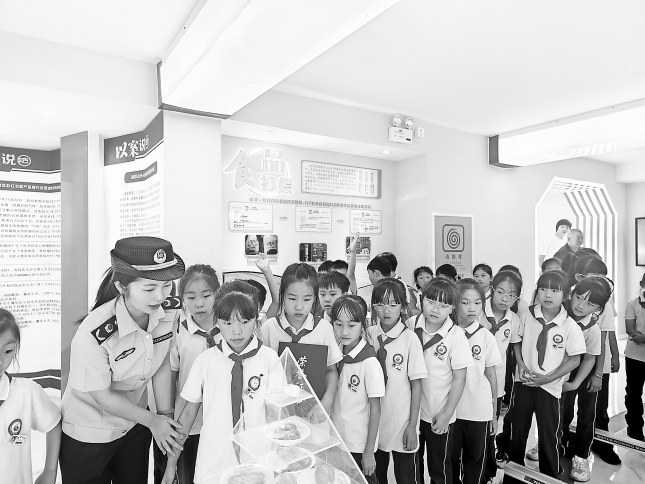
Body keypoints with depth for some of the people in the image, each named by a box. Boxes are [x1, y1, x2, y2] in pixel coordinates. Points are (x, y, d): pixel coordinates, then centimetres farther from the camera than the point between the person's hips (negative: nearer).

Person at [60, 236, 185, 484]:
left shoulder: (169, 313, -18)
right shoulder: (94, 334, -34)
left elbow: (162, 367, -4)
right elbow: (103, 396, -21)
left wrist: (166, 416, -4)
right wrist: (151, 420, -12)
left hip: (135, 424, 5)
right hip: (88, 435, -5)